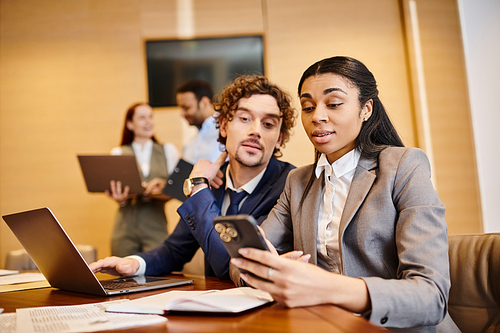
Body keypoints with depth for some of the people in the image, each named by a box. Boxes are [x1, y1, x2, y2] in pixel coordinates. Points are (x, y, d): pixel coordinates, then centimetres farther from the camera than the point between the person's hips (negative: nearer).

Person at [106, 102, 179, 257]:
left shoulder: (168, 150, 14)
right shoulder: (118, 153, 13)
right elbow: (114, 188, 6)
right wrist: (120, 198, -17)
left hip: (156, 226, 0)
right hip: (125, 226, 0)